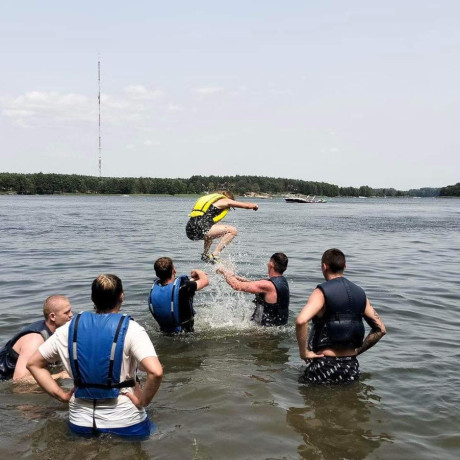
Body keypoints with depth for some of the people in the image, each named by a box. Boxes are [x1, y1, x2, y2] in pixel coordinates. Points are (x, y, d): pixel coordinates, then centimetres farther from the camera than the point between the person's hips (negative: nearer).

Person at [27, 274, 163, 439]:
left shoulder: (71, 327, 2)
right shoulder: (130, 329, -11)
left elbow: (33, 364, 9)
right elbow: (156, 372, -25)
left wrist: (62, 395, 8)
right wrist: (142, 401, -8)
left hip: (80, 422, 5)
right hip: (124, 422, -4)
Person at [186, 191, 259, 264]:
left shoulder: (211, 198, 29)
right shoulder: (225, 201, 7)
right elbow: (247, 205, 11)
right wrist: (255, 205, 32)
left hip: (189, 231, 9)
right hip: (199, 230, -9)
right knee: (233, 231, -3)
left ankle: (205, 254, 26)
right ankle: (214, 255, -10)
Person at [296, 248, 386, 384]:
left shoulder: (321, 293, -10)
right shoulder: (360, 293, 8)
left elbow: (301, 321, -28)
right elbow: (380, 329, 12)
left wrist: (303, 351, -15)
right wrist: (358, 350, 16)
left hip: (325, 365, -5)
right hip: (351, 367, 5)